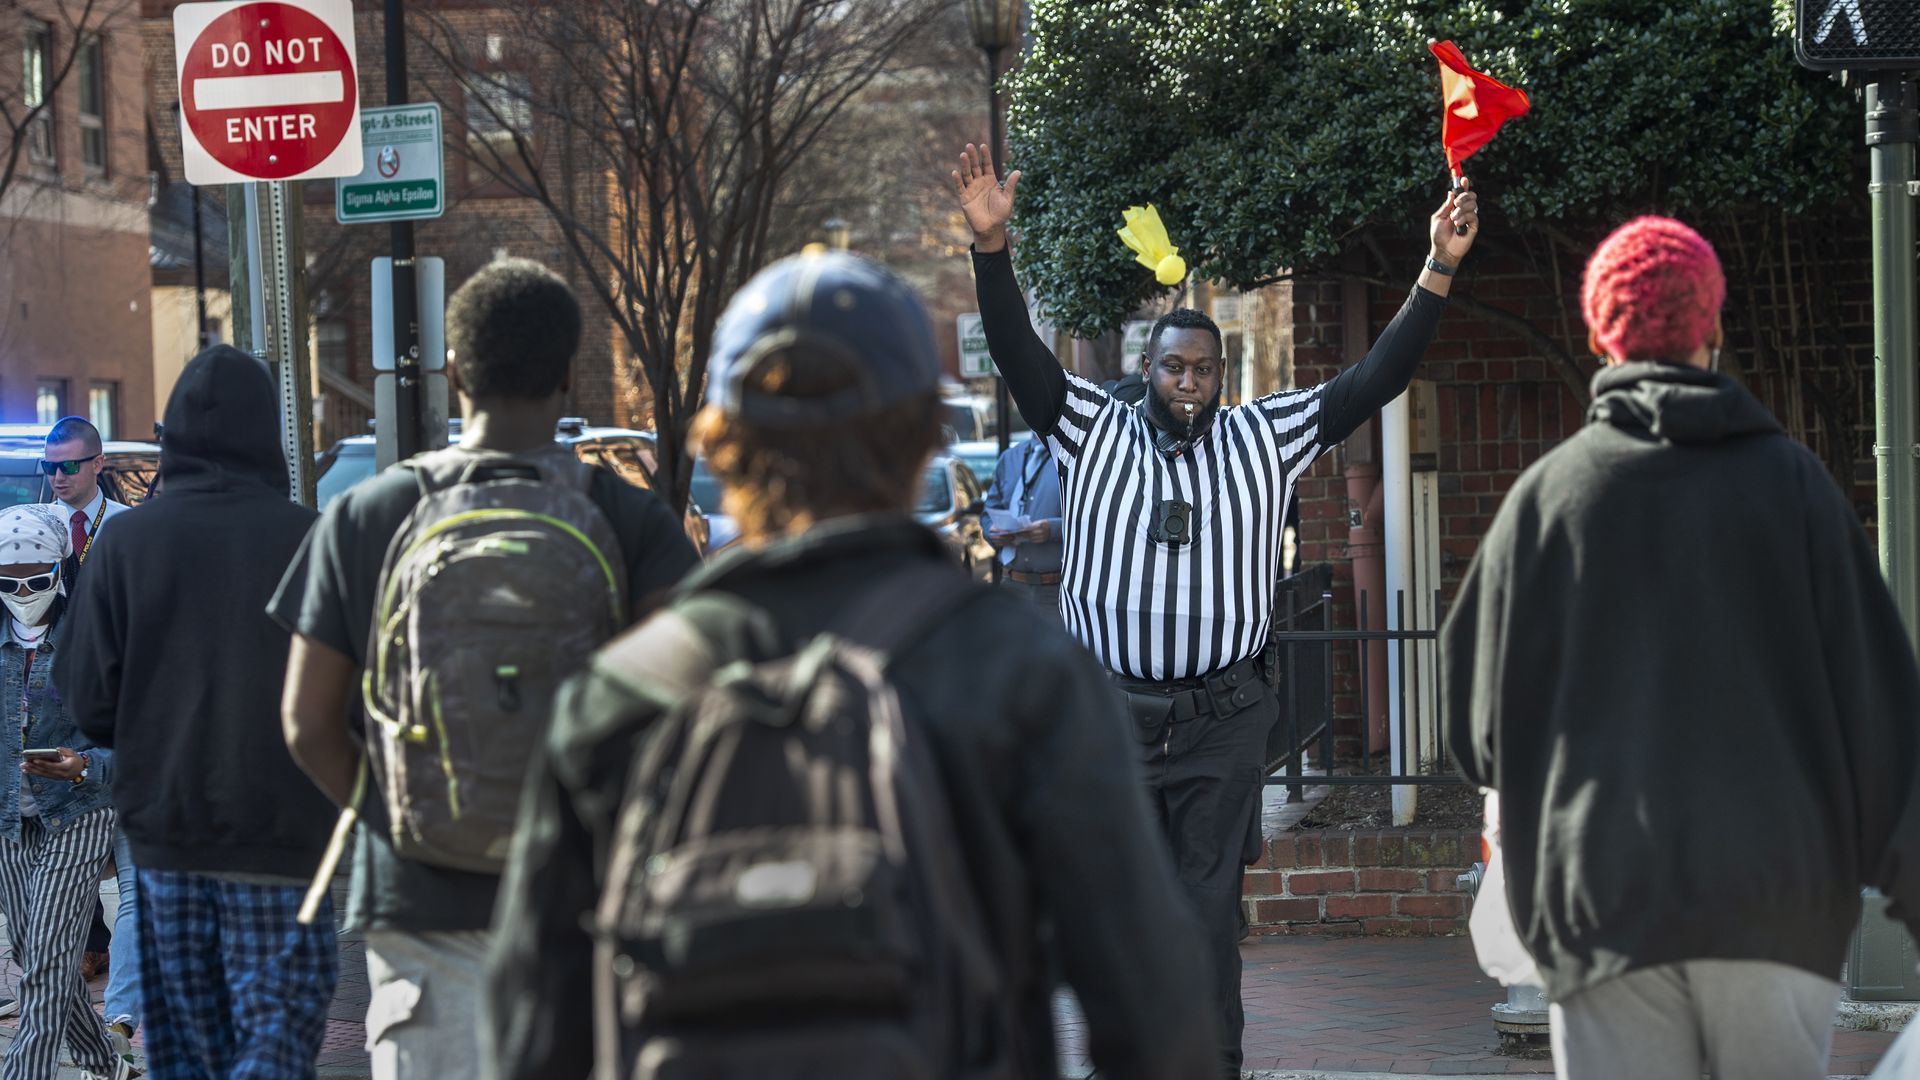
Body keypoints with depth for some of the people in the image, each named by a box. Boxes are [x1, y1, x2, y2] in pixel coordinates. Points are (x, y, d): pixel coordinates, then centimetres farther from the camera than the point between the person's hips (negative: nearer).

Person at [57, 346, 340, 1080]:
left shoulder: (126, 540, -3)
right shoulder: (309, 538, -10)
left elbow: (87, 702, -3)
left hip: (162, 830, 3)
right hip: (281, 830, -3)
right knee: (279, 1020, 2)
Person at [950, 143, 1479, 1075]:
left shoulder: (1264, 438, 7)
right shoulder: (1091, 431, 5)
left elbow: (1376, 378, 3)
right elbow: (1017, 354, -5)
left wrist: (1438, 270, -5)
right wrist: (991, 246, -19)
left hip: (1221, 719, 0)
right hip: (1110, 712, 0)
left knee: (1210, 911, 1)